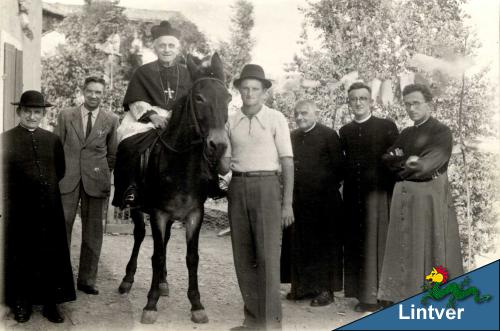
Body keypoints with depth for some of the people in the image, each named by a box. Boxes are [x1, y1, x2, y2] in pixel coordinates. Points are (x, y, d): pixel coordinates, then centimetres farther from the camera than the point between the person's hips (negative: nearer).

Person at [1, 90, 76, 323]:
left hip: (50, 210, 3)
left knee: (52, 257, 7)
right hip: (20, 211, -3)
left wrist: (46, 188, 10)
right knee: (21, 258, 8)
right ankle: (22, 304, 22)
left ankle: (50, 304, 19)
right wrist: (21, 191, 1)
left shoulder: (52, 140, 9)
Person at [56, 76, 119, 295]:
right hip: (67, 180, 0)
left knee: (93, 232, 5)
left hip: (96, 182, 1)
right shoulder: (65, 116, 6)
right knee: (61, 228, 0)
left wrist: (103, 174, 8)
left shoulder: (111, 120, 6)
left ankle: (86, 280, 15)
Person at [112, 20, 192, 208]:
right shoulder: (143, 73, 9)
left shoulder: (186, 73, 15)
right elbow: (136, 101, 0)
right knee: (129, 145, -28)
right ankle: (131, 187, -15)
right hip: (146, 121, -2)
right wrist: (152, 115, -17)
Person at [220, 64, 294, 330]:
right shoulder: (231, 122, 9)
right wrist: (223, 164, -12)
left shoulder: (276, 119, -1)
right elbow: (225, 165, 12)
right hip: (238, 188, 4)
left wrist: (287, 203, -9)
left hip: (266, 186, -4)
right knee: (243, 257, 9)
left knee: (267, 256, -6)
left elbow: (287, 162, -3)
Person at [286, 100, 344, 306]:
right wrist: (291, 191, 3)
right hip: (299, 200, 5)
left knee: (324, 245, 3)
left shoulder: (329, 135, -3)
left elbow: (338, 167, -5)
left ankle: (325, 289, 12)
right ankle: (304, 286, 22)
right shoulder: (293, 137, 13)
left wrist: (327, 187, -7)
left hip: (323, 201, -5)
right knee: (300, 245, 9)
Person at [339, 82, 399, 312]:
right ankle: (362, 292, 16)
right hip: (353, 196, 4)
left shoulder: (386, 126, 0)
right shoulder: (345, 131, 12)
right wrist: (346, 183, 3)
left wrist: (395, 191, -7)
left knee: (376, 242, -1)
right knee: (356, 243, 6)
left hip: (378, 194, -4)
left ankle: (379, 295, 9)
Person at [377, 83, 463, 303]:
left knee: (432, 250, 0)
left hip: (430, 200, -6)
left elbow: (425, 167, -17)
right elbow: (388, 159, 6)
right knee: (407, 251, 10)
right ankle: (408, 294, 19)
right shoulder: (406, 134, 16)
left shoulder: (441, 132, -6)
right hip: (404, 200, 6)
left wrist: (401, 166, -2)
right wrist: (408, 163, -11)